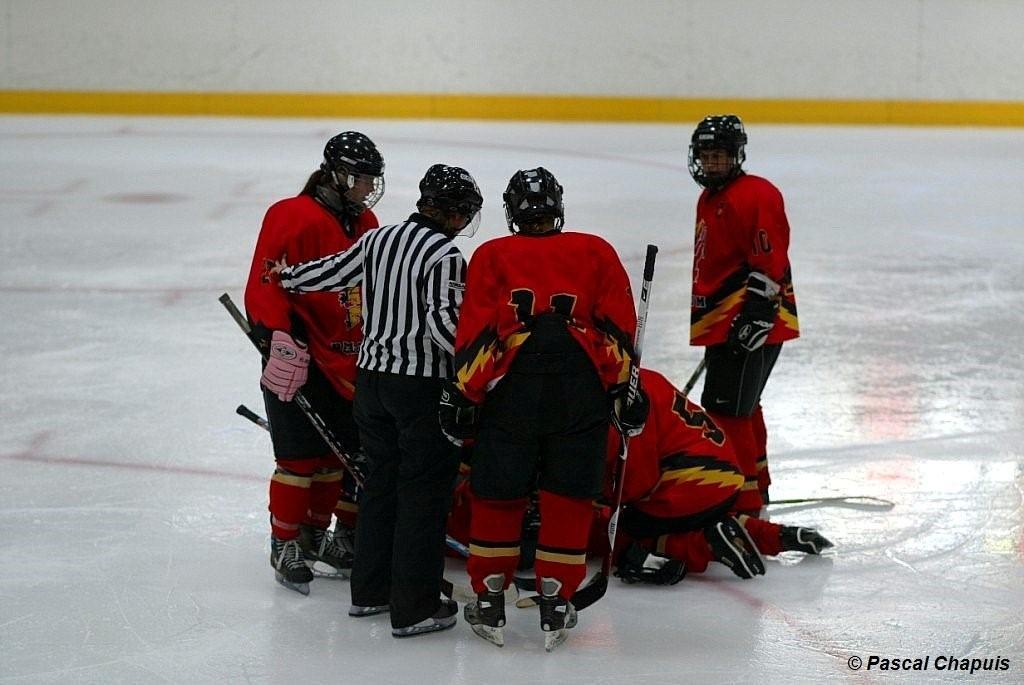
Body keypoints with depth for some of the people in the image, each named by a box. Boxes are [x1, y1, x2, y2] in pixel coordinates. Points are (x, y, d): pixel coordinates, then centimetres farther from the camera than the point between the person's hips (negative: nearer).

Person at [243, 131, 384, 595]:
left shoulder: (365, 223, 12)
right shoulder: (294, 218, -16)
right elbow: (265, 283, -20)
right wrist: (280, 339, -28)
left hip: (347, 362, 8)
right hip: (298, 362, -8)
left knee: (337, 452, 14)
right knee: (299, 457, -4)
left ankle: (316, 533, 30)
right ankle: (285, 545, 9)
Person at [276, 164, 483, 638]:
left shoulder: (378, 239, 6)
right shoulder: (444, 255, -15)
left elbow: (329, 273, 16)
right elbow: (444, 322, -24)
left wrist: (284, 277, 33)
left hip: (372, 377, 8)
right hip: (422, 385, -7)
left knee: (381, 478, 18)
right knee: (424, 489, -1)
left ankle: (369, 591, 27)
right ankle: (414, 608, 1)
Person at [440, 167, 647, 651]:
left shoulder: (492, 256, 7)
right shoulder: (596, 252, 11)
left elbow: (476, 333, 1)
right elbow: (618, 327, 8)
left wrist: (463, 394, 4)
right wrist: (625, 389, 12)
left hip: (511, 391, -1)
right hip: (581, 392, 1)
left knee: (496, 497, 9)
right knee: (567, 500, 8)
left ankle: (489, 605, 15)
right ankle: (556, 607, 11)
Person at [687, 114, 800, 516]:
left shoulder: (756, 196, -15)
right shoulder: (709, 199, 17)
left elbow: (769, 263, -21)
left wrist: (756, 314, -26)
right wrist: (702, 314, 29)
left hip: (751, 324, -11)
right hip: (723, 322, 11)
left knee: (727, 408, -13)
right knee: (741, 406, 23)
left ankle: (746, 503, -11)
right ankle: (757, 484, 39)